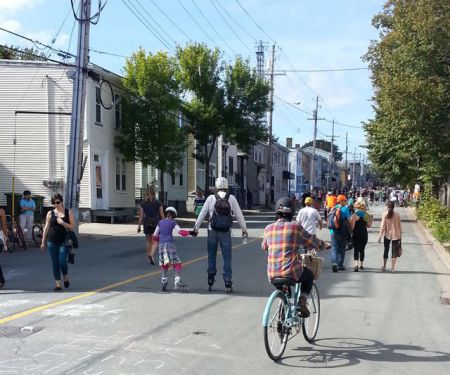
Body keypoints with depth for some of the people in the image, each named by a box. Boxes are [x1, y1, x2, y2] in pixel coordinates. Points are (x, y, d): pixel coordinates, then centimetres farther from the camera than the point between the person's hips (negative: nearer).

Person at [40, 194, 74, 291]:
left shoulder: (69, 212, 3)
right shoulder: (50, 213, 7)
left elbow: (72, 227, 1)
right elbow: (46, 227, 9)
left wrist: (63, 223, -16)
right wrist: (43, 242, 7)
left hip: (64, 241, -2)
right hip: (52, 241, 2)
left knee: (62, 262, -10)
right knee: (55, 263, 2)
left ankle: (66, 277, 20)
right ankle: (58, 284, 10)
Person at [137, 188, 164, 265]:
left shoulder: (143, 204, 1)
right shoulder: (158, 203, -4)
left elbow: (141, 216, -1)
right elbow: (162, 215, -2)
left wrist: (139, 226, 4)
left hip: (146, 224, 2)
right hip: (156, 223, -2)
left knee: (148, 241, 16)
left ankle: (149, 257, 20)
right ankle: (151, 255, -21)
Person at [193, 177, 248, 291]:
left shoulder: (211, 198, -2)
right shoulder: (231, 198, -2)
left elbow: (202, 214, 2)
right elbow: (239, 215, 2)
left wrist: (196, 227, 13)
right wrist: (244, 229, 12)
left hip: (212, 231, 1)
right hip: (225, 232, -1)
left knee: (211, 256, 13)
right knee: (227, 257, 3)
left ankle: (210, 281, 17)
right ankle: (228, 282, -1)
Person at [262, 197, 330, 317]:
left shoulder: (268, 228, 5)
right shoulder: (295, 227, -5)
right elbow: (311, 241, 6)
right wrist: (324, 245, 25)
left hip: (272, 274, 4)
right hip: (291, 272, -4)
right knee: (309, 275, 28)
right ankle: (302, 302, 11)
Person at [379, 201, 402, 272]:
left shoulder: (385, 214, -9)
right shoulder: (397, 214, -5)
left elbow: (382, 226, -10)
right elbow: (399, 226, 0)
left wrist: (380, 236, -4)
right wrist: (400, 235, 10)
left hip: (387, 235, 0)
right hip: (396, 235, 0)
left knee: (386, 250, 14)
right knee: (394, 251, 8)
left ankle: (384, 267, 20)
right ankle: (393, 268, 6)